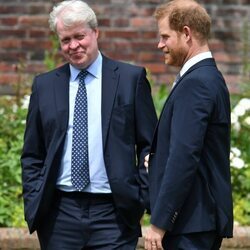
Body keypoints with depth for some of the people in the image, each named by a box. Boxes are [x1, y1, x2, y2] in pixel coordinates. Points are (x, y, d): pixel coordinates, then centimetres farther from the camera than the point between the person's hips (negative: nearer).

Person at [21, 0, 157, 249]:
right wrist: (33, 204, 3)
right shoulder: (44, 85, 11)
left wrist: (144, 200, -4)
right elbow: (32, 155, 14)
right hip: (60, 214, 3)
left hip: (113, 213, -2)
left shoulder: (131, 78, 4)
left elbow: (150, 146, 4)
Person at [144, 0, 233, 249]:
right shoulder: (210, 77, 17)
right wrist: (156, 158, 6)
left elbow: (184, 157, -22)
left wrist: (159, 223, -21)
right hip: (208, 217, 10)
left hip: (191, 222, -10)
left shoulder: (195, 83, -15)